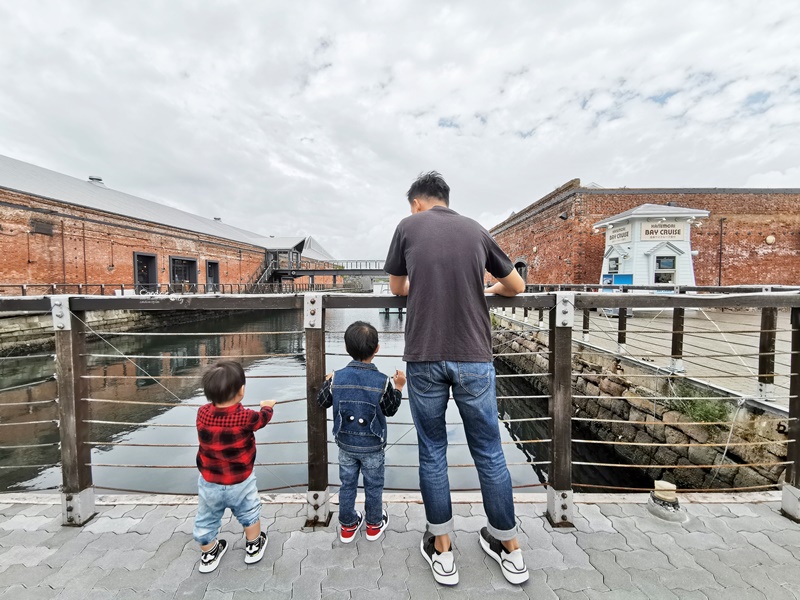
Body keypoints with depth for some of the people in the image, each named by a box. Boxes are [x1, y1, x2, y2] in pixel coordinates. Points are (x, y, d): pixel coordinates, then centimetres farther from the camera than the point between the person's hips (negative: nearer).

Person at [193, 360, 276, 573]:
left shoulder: (202, 413, -18)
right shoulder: (245, 417, -25)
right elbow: (263, 417, -4)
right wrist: (267, 405, 16)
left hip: (209, 482, 3)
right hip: (240, 482, -3)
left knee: (206, 520, 26)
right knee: (250, 514, 23)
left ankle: (208, 555, 46)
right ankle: (254, 547, 40)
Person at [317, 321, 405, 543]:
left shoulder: (337, 377, -15)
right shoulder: (382, 381, -21)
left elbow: (322, 402, -1)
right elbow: (390, 410, -8)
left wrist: (327, 382, 15)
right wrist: (398, 387, 1)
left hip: (345, 444, 2)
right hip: (372, 446, -2)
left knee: (347, 484, 20)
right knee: (373, 485, 18)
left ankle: (348, 526, 38)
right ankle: (374, 525, 38)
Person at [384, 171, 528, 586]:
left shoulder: (408, 226, 5)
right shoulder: (476, 230, 9)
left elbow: (396, 288, 16)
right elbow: (517, 287, 17)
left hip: (424, 358, -1)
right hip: (474, 357, 2)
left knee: (432, 453, 15)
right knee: (489, 452, 16)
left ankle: (442, 552, 30)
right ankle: (510, 550, 36)